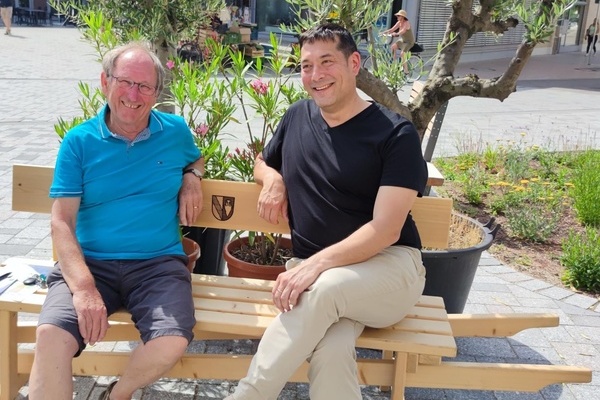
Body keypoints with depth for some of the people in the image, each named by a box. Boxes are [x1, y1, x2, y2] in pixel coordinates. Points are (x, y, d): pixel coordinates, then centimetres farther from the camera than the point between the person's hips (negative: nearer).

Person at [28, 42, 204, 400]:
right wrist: (84, 287, -20)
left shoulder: (175, 131, 7)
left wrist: (192, 176, 4)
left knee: (173, 341, -26)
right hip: (91, 263, -1)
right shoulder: (79, 141, 1)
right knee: (51, 336, -29)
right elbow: (62, 222, -4)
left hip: (159, 263, 1)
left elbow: (196, 159, 31)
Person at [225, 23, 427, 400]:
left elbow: (385, 229, -12)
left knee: (325, 288, -38)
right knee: (330, 353, -33)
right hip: (314, 271, 3)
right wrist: (272, 178, 6)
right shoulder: (297, 116, 12)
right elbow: (262, 163, 31)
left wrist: (318, 263, -25)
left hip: (389, 265, -2)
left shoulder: (395, 134, -4)